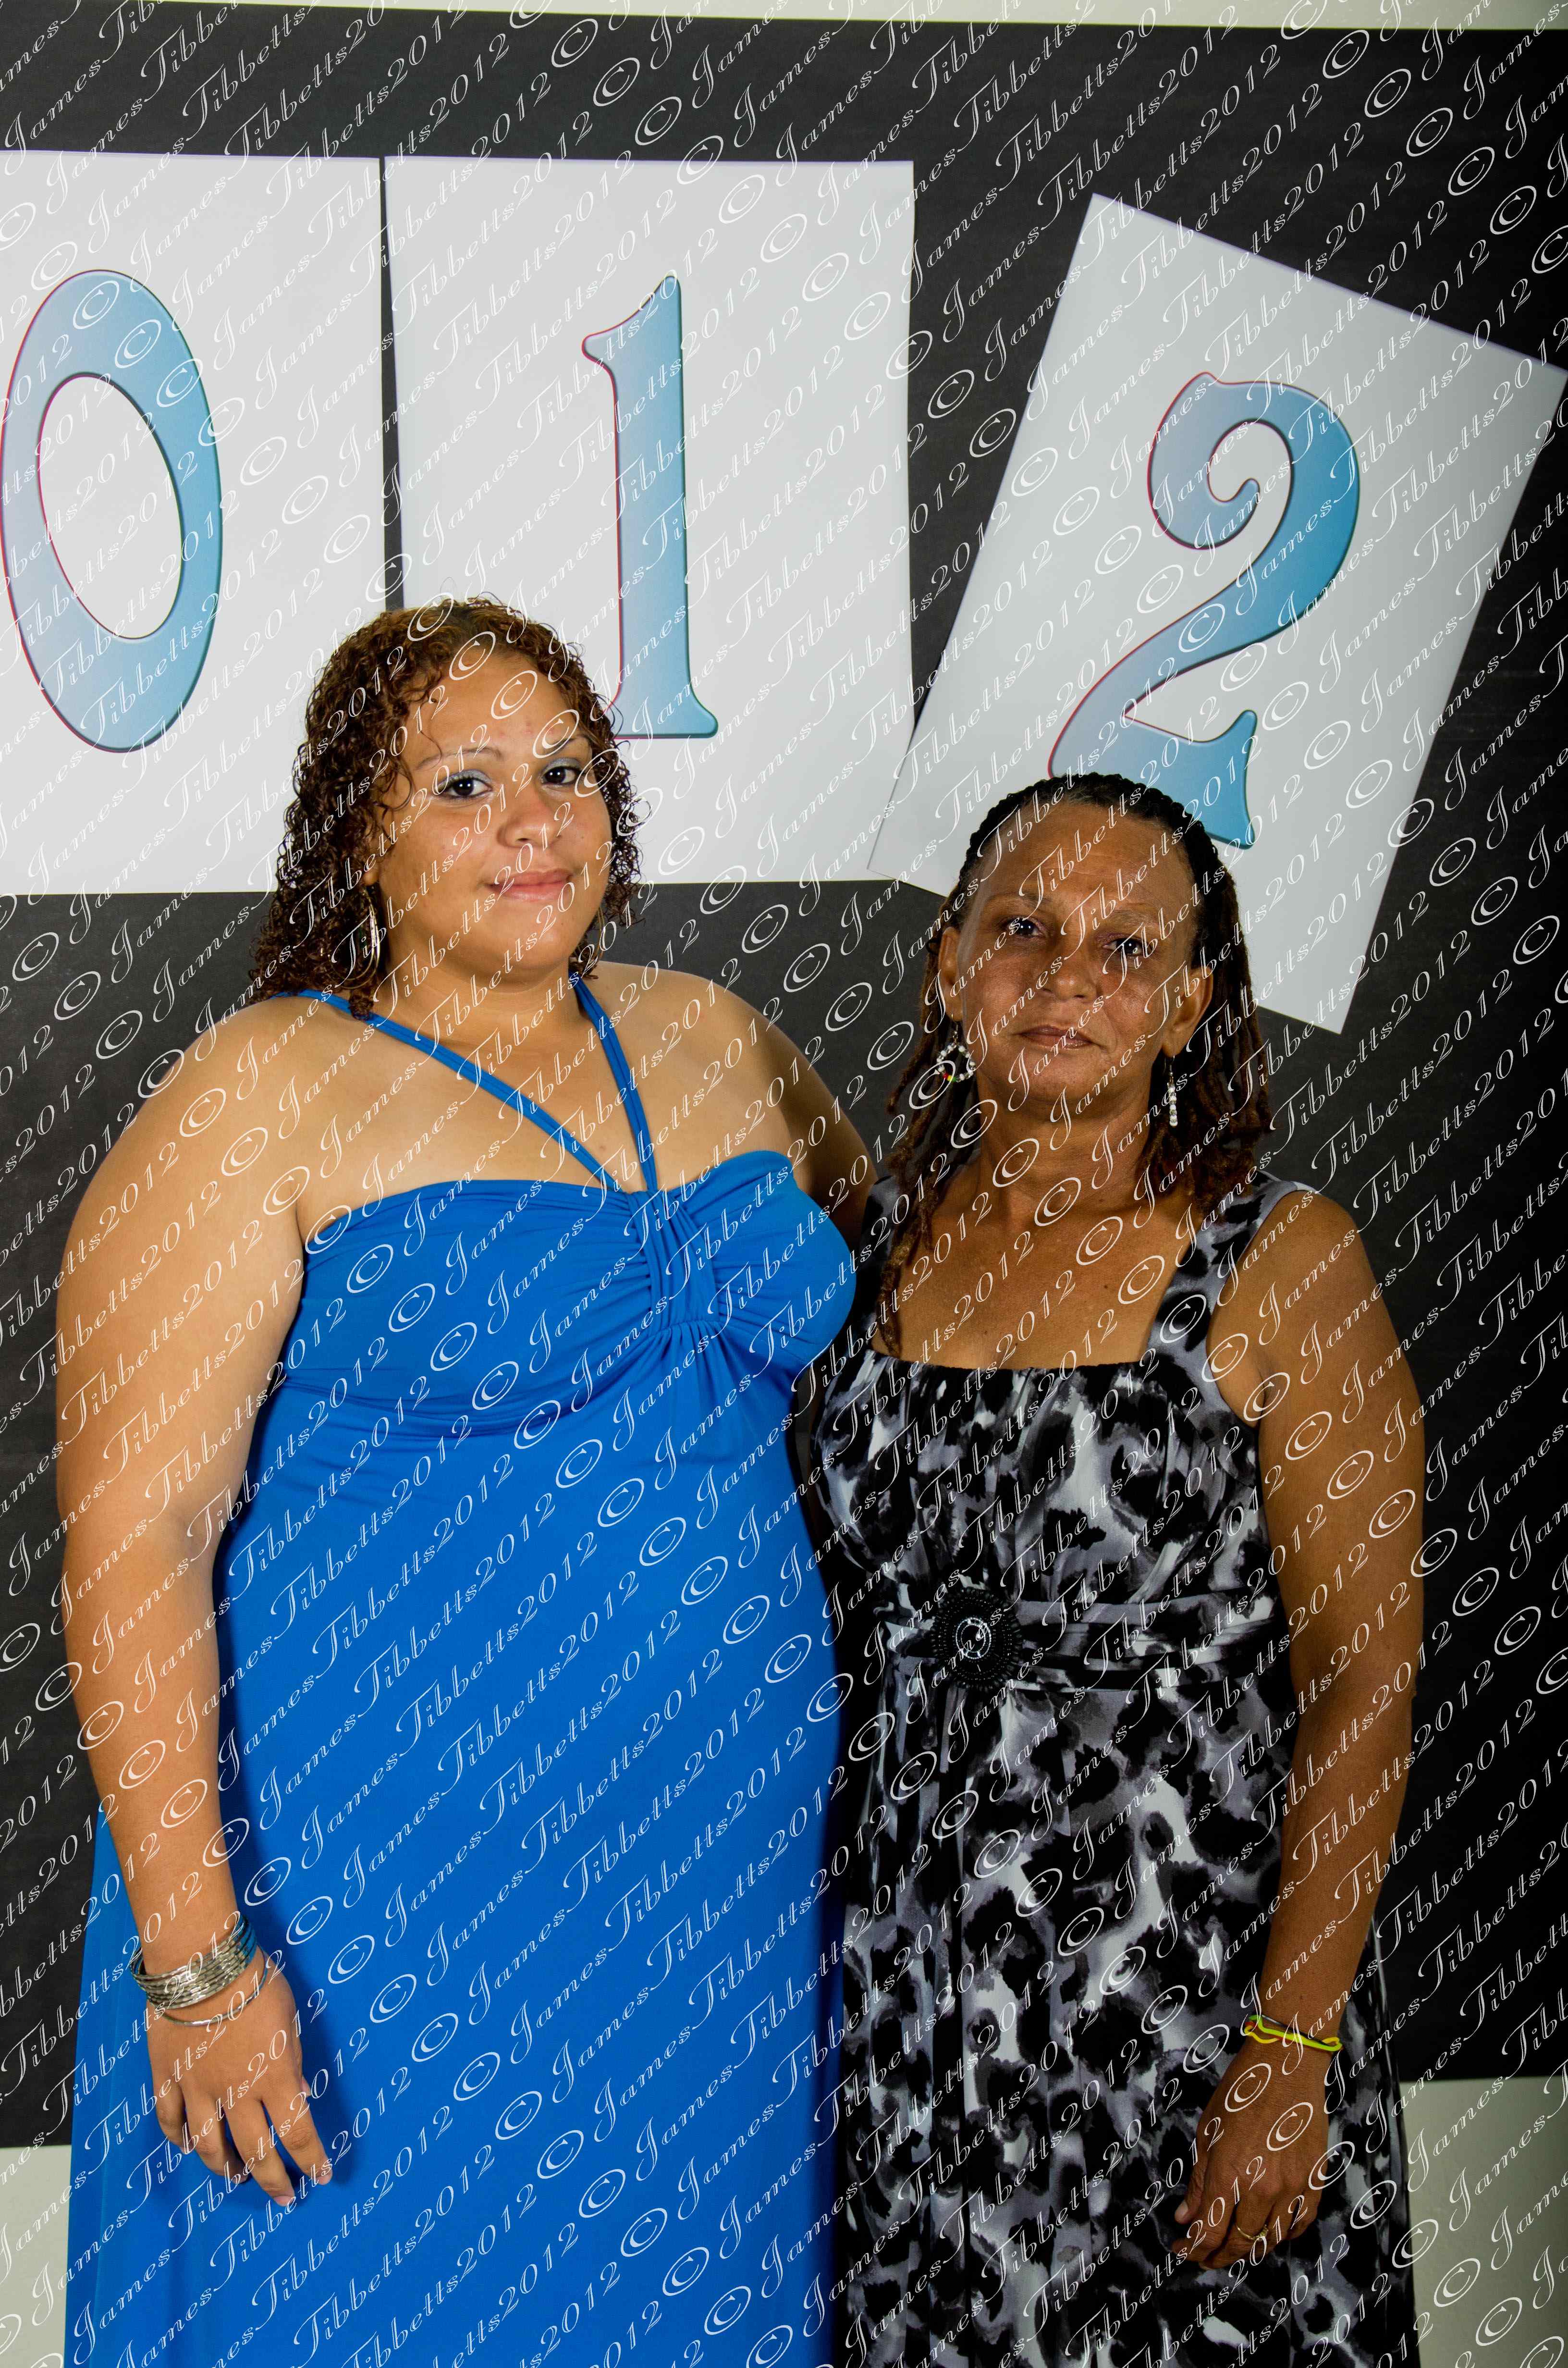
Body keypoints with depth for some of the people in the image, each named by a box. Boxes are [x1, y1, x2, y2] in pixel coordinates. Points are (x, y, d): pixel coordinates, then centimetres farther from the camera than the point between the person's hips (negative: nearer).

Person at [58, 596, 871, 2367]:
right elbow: (131, 1540, -13)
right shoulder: (262, 1097, -8)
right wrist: (195, 1954, -18)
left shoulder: (715, 1046, 9)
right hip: (399, 1915, -5)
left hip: (728, 1881, 5)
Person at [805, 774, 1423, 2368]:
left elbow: (1362, 1685, -12)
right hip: (913, 1977, 4)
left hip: (1183, 1979, -4)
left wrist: (1292, 2055, -16)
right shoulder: (891, 1236, 3)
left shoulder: (1282, 1262, -11)